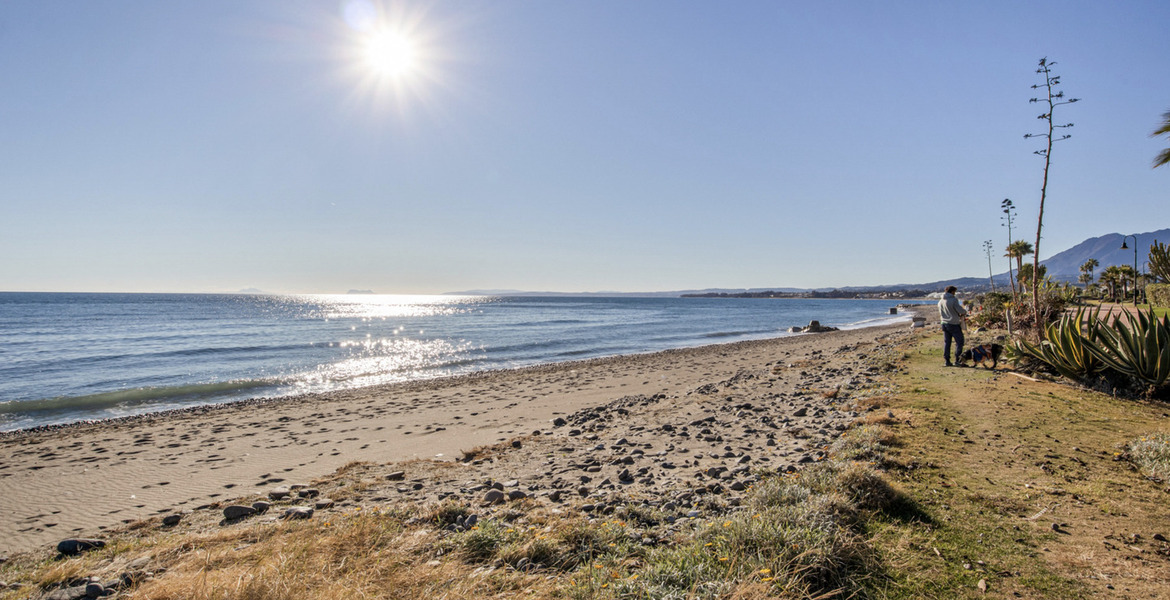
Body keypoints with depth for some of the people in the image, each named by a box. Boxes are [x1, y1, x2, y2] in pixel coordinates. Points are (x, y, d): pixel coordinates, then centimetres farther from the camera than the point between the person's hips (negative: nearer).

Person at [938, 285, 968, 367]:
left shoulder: (940, 302, 9)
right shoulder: (953, 300, -13)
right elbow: (960, 310, -17)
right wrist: (964, 312, 7)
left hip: (944, 324, 7)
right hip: (954, 324, -6)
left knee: (946, 342, 9)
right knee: (959, 342, 4)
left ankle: (947, 360, 9)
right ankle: (957, 360, 2)